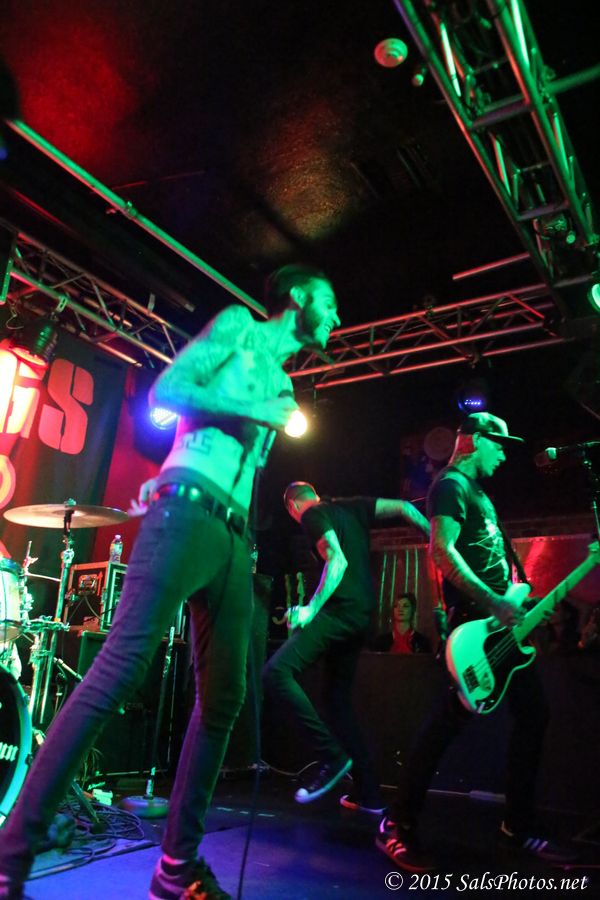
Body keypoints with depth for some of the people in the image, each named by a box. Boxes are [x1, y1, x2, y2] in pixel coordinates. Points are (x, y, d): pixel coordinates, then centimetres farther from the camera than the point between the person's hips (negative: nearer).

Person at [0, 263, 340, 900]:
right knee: (119, 670, -16)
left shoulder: (283, 385, 29)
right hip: (186, 514, -8)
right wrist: (252, 412, -4)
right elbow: (165, 389, -3)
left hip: (235, 539, 8)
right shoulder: (239, 324, 10)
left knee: (222, 698, 4)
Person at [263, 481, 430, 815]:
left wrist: (311, 609, -20)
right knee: (339, 699, 16)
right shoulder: (352, 506, 19)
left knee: (276, 672, -15)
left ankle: (334, 756, -11)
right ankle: (369, 793, 19)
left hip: (340, 611, -9)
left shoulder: (312, 515, -3)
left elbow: (338, 561, -18)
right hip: (362, 614, 9)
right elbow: (403, 507, 14)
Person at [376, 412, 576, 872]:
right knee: (452, 717, -10)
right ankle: (399, 826, 2)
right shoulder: (451, 485, -9)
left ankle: (520, 828, 24)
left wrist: (518, 601, 19)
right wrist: (494, 603, -25)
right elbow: (441, 550, -22)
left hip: (501, 622, 10)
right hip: (474, 620, -10)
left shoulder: (479, 490, 23)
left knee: (533, 713, 11)